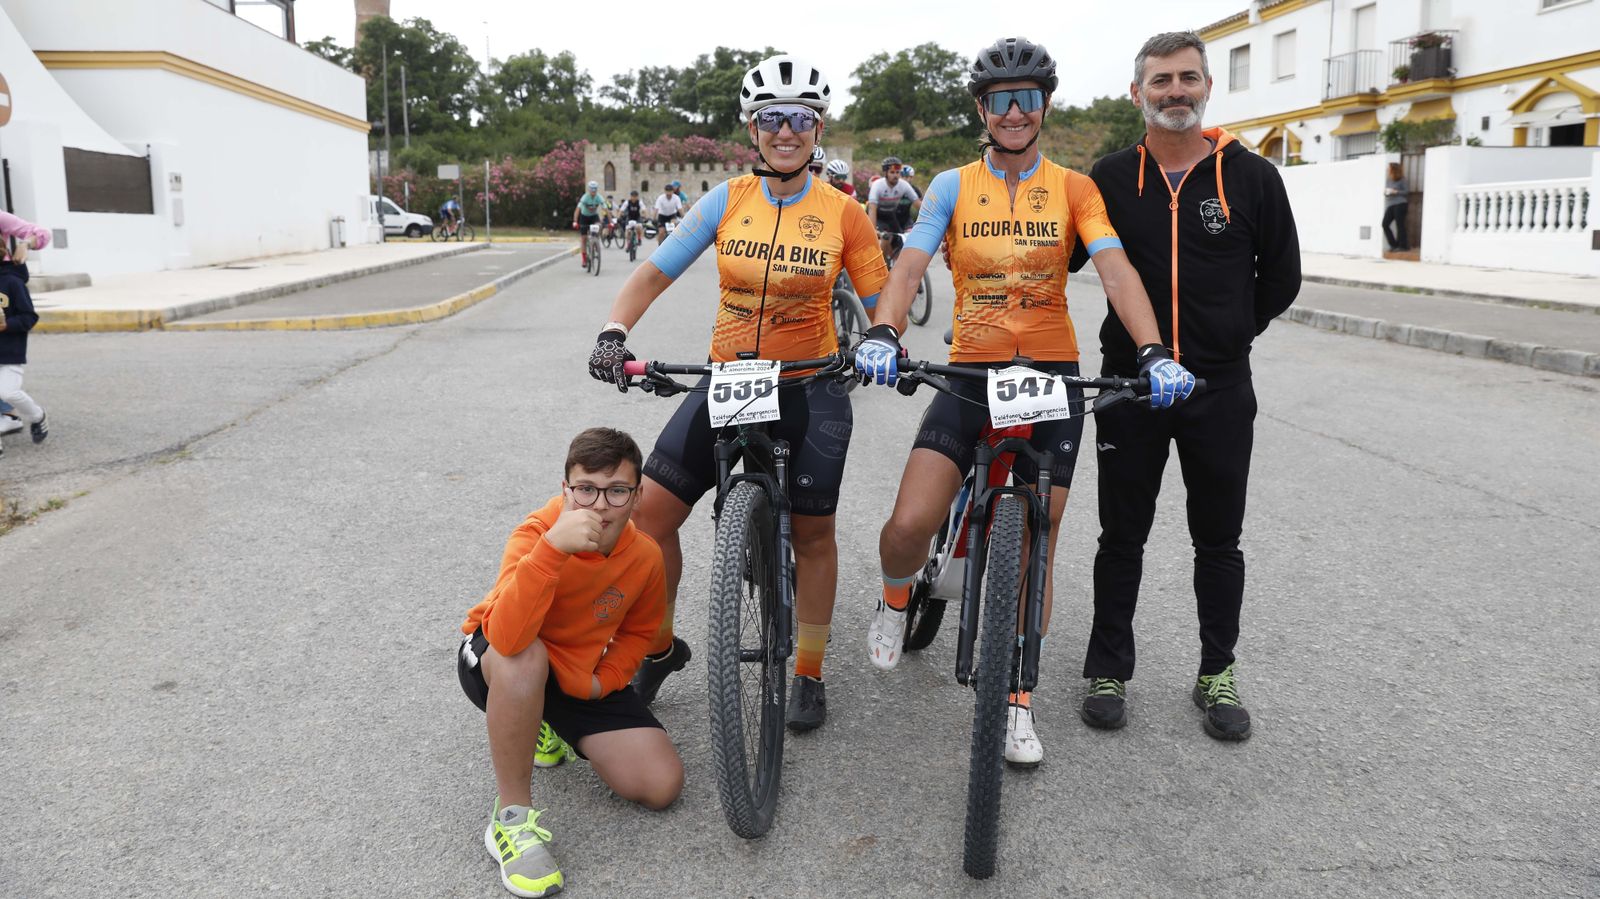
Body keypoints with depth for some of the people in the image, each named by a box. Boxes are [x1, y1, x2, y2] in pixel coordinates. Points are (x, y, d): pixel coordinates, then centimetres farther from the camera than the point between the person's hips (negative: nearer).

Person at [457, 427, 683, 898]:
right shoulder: (537, 532, -29)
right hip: (495, 664, -4)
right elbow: (508, 639, -45)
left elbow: (639, 630, 8)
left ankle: (547, 727, 19)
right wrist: (553, 546, -54)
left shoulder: (646, 556, -15)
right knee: (525, 658, -42)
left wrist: (606, 679, -9)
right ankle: (511, 816, -23)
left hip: (577, 676, 5)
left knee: (663, 785, -8)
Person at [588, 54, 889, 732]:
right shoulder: (728, 201, -1)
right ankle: (660, 647, 17)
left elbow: (880, 300, 1)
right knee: (649, 510, -6)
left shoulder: (843, 213, -4)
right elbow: (656, 272, -3)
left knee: (812, 531, 6)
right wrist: (614, 332, -19)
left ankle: (809, 674, 26)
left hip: (810, 390, -1)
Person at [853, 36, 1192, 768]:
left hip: (1051, 376, 1)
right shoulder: (953, 186, 1)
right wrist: (882, 333, -33)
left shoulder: (1073, 188, 2)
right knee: (910, 523, -17)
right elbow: (911, 264, -13)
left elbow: (1116, 270, -11)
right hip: (970, 374, 0)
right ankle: (896, 598, 20)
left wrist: (1155, 353, -28)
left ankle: (1018, 701, 20)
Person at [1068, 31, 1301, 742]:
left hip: (1220, 389, 0)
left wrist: (1227, 337, 8)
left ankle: (1217, 675, 26)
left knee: (1219, 541, 11)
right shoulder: (1111, 179, 1)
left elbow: (1280, 278, 8)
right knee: (1122, 537, 9)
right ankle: (1108, 670, 23)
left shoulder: (1251, 177, -1)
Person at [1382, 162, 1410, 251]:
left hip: (1400, 204, -7)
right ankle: (1393, 244, 5)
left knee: (1400, 225, -7)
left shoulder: (1402, 180, -3)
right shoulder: (1388, 181, 16)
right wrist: (1385, 193, 1)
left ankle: (1403, 246, -1)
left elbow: (1407, 191, -5)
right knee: (1385, 224, -4)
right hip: (1390, 205, 7)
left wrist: (1395, 192, -14)